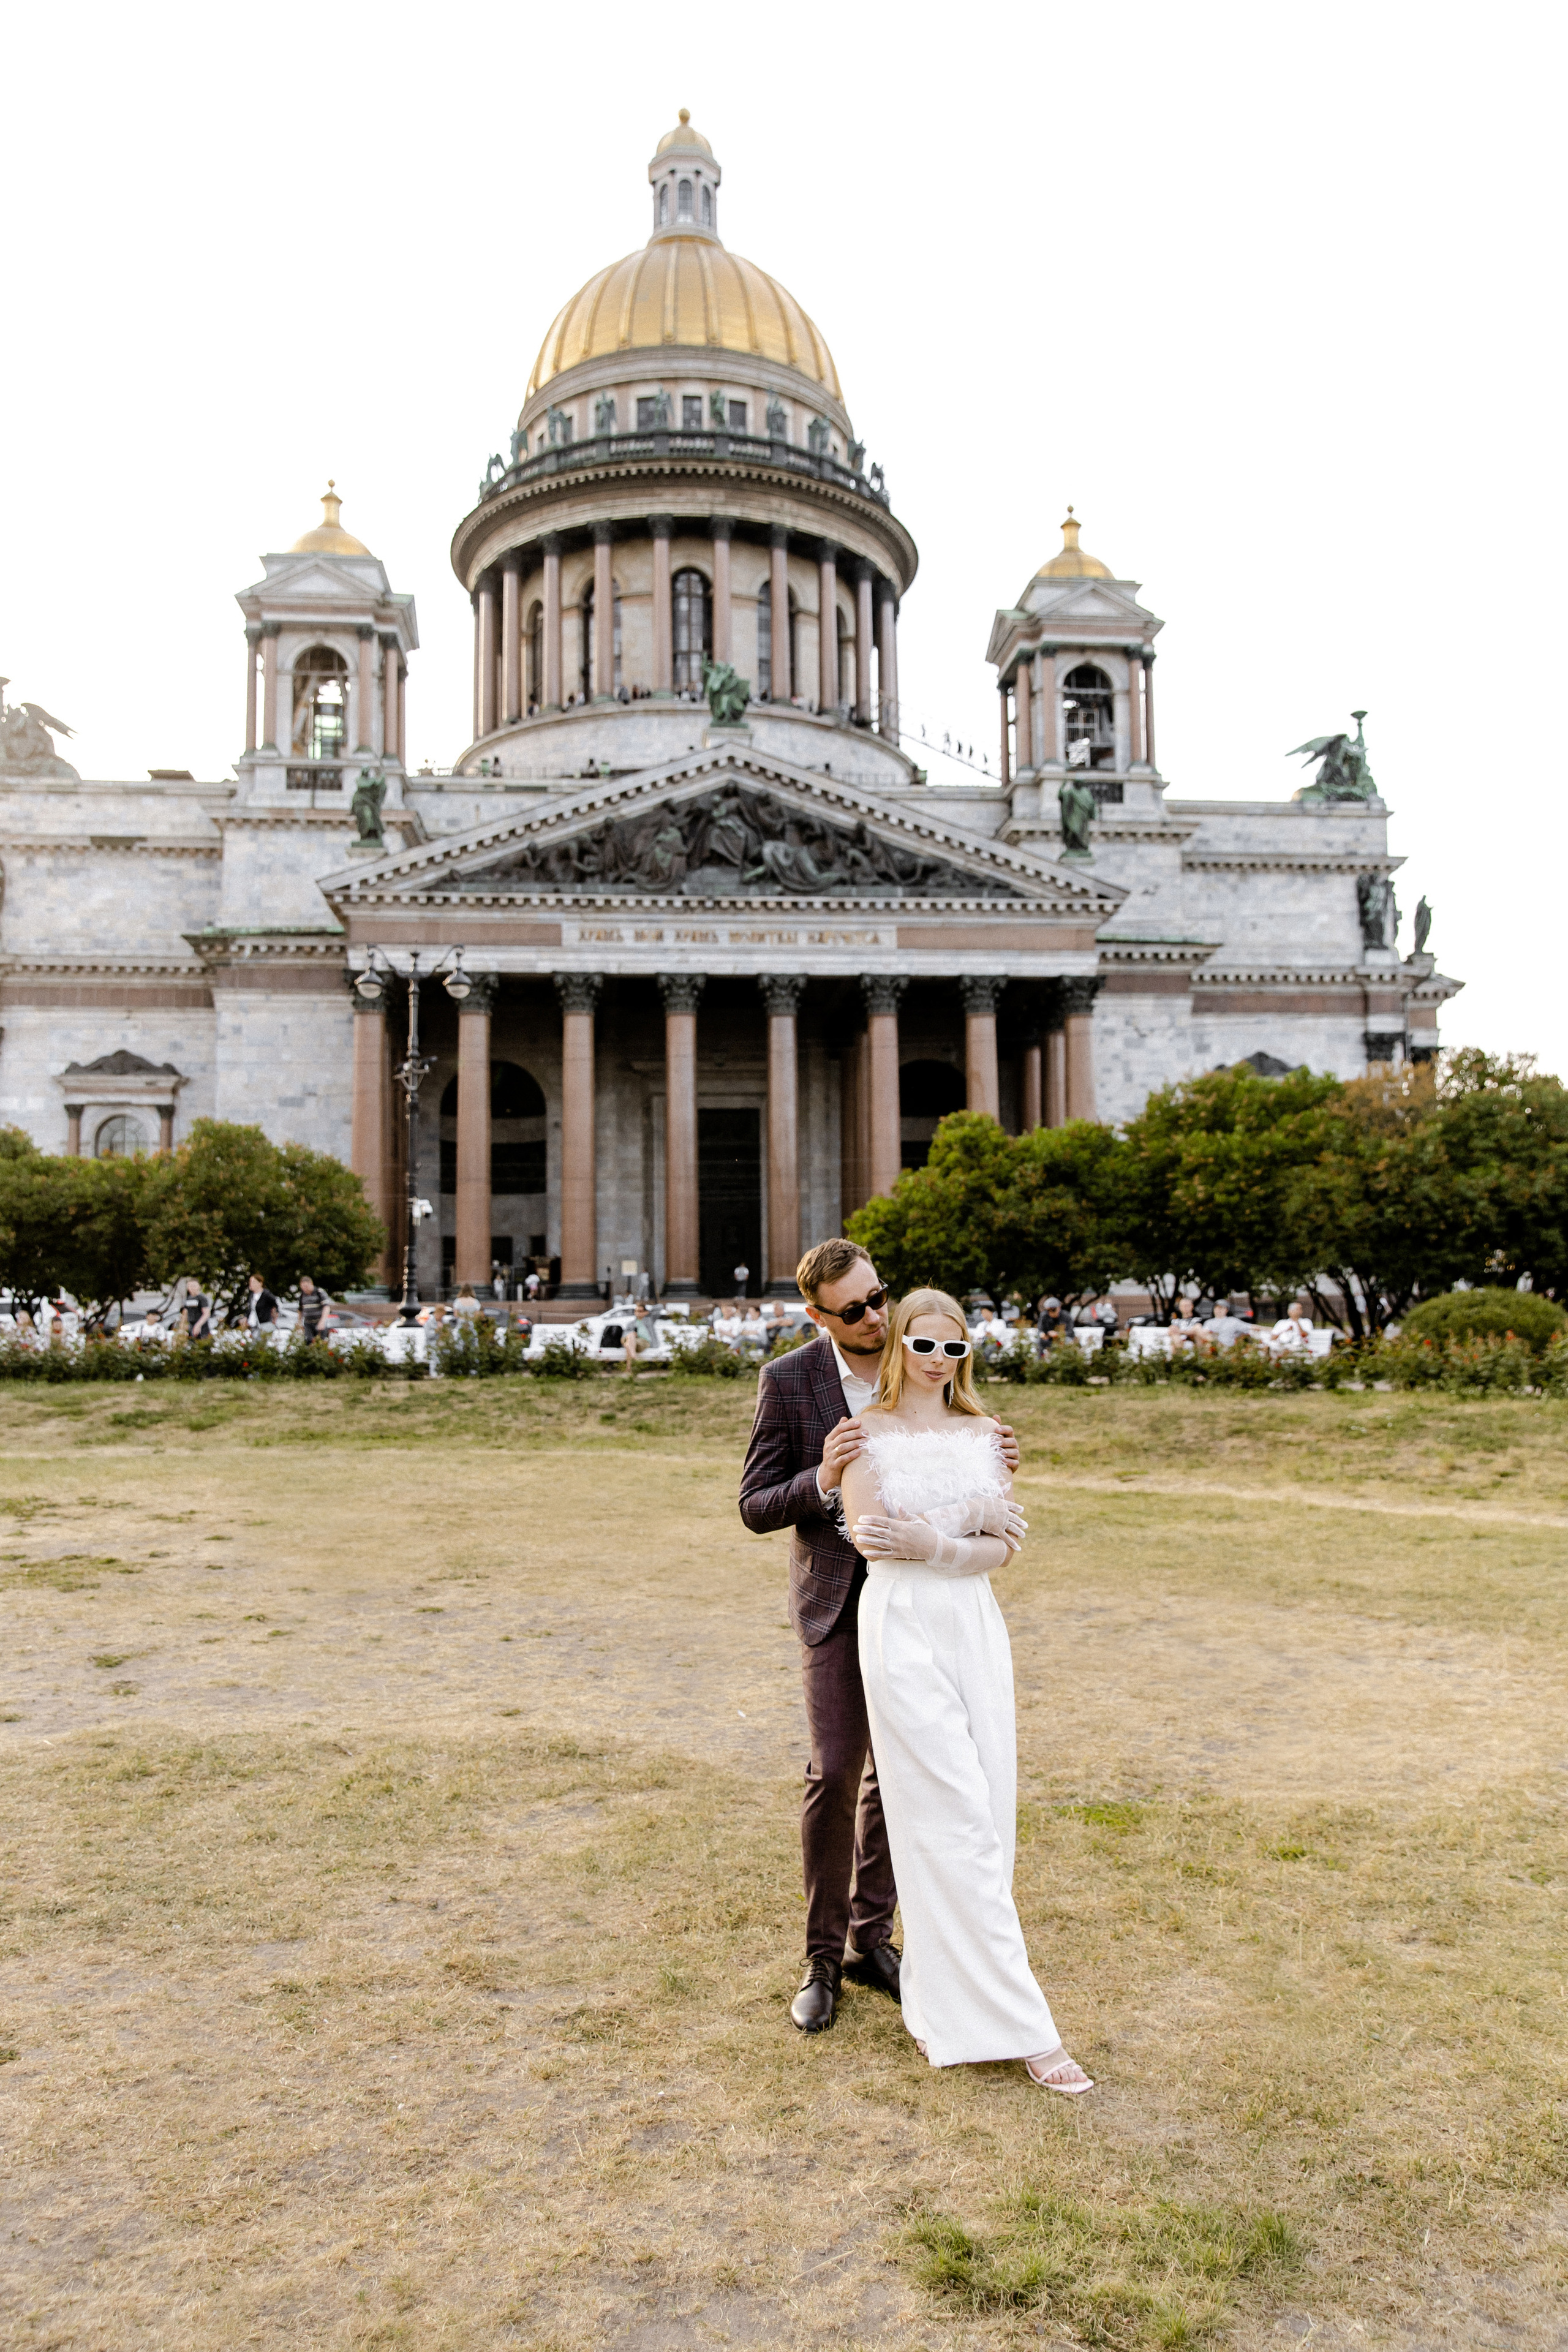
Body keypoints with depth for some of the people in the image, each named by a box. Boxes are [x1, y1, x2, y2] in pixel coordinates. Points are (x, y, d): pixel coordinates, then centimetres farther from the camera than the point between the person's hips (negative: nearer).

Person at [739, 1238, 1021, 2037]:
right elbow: (756, 1507, -10)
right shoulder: (788, 1380, -12)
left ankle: (870, 1936, 27)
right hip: (839, 1598, -3)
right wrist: (823, 1479, -30)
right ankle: (822, 1957, 11)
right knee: (835, 1771, -8)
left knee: (893, 1771, 11)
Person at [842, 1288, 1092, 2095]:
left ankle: (941, 2000, 22)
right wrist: (973, 1517, -10)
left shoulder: (984, 1432, 10)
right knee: (955, 1822, -4)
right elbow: (869, 1535, -12)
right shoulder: (867, 1431, -1)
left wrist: (932, 1544, -15)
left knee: (984, 1812, 6)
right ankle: (1020, 2026, 2)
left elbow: (1001, 1548, 2)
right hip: (902, 1626, -5)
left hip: (976, 1626, 5)